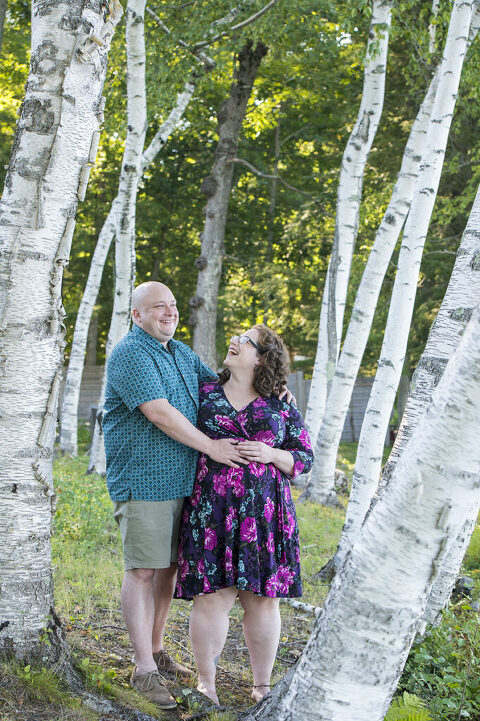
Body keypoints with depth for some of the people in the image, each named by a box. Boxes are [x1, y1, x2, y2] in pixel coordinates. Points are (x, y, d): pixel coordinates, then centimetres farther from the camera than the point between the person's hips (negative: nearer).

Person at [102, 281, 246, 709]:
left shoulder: (183, 353, 16)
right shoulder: (130, 354, -12)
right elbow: (159, 413, -21)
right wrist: (211, 447, -16)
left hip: (183, 480, 8)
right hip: (143, 483, -8)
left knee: (169, 566, 14)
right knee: (143, 570, -6)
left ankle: (156, 650, 26)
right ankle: (144, 669, -2)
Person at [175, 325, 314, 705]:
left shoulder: (282, 406, 6)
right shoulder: (204, 393, 9)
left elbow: (305, 457, 7)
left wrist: (271, 454, -10)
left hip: (264, 515, 0)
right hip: (212, 513, 0)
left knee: (262, 598, 5)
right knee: (212, 596, -3)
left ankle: (262, 685, 18)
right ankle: (206, 682, 12)